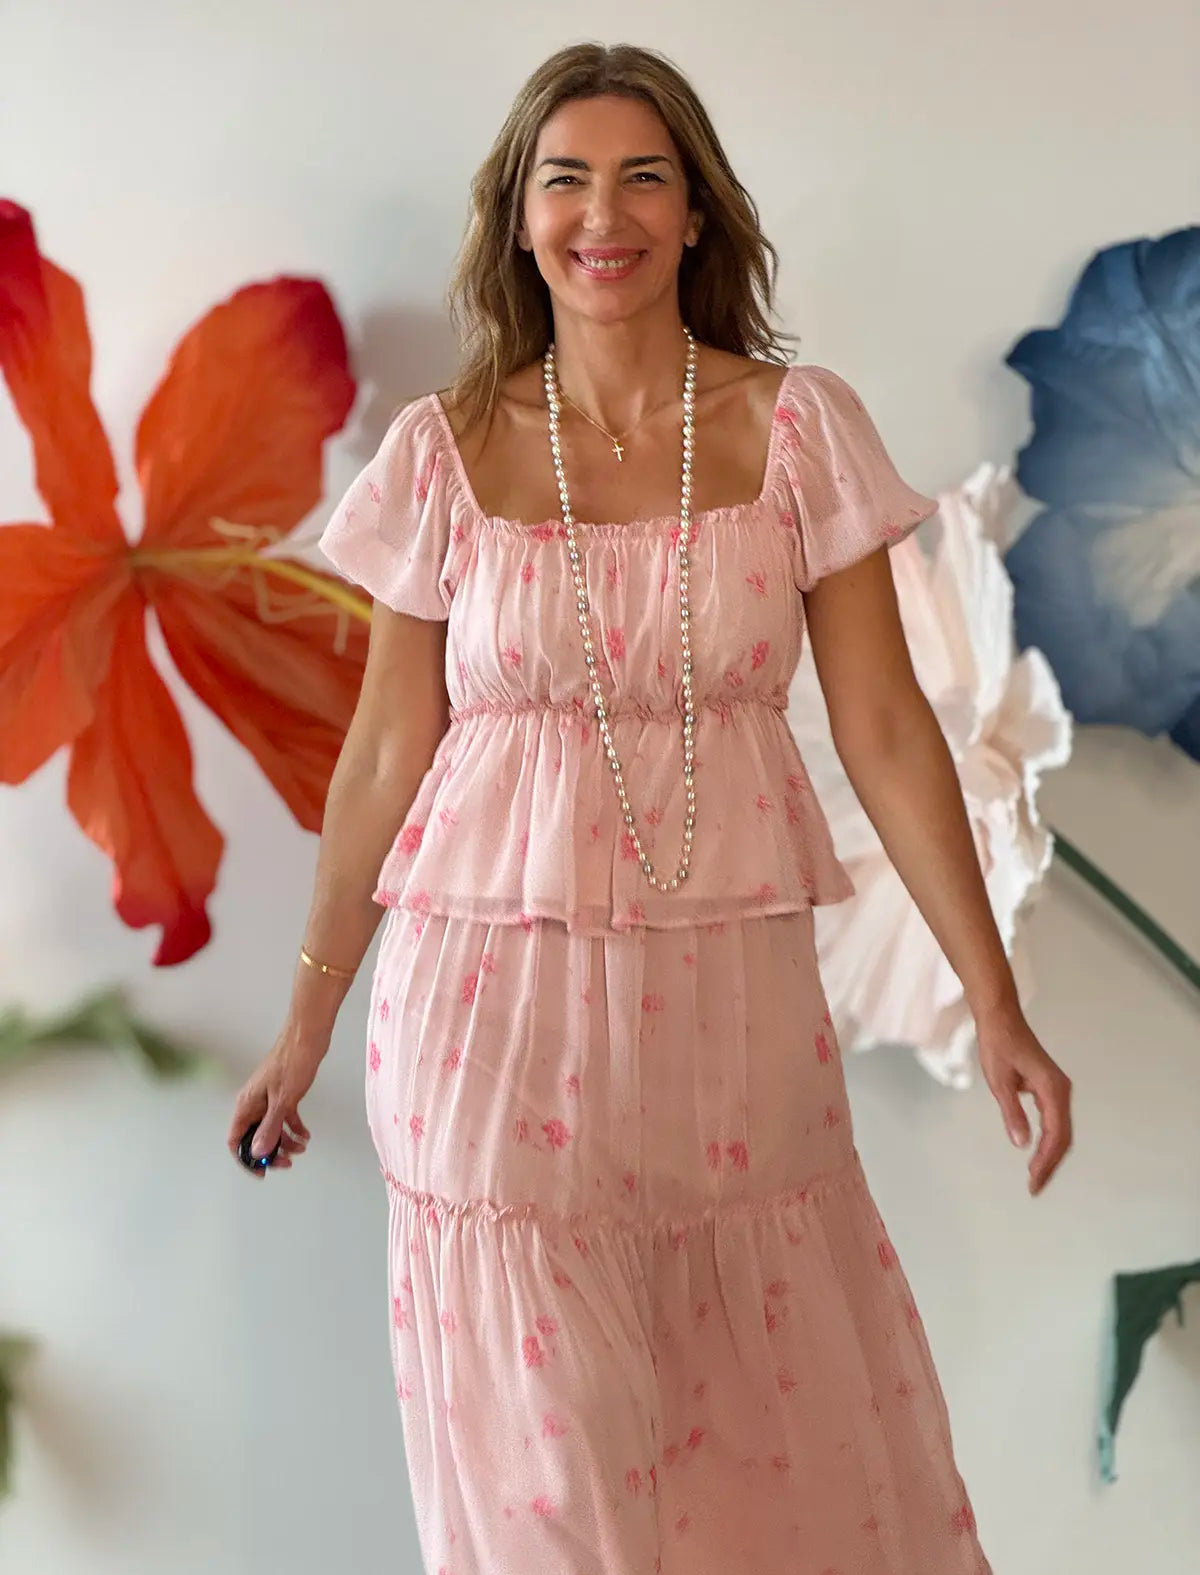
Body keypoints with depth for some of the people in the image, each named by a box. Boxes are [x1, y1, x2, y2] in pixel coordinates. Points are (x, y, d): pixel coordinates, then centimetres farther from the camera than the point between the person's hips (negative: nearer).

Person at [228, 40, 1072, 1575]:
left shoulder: (801, 427, 0)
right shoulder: (446, 450, 0)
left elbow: (885, 728, -1)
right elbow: (386, 751, 5)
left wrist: (997, 1007, -4)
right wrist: (306, 1023, 8)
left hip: (731, 987, 1)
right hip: (499, 986, 0)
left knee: (785, 1432, 9)